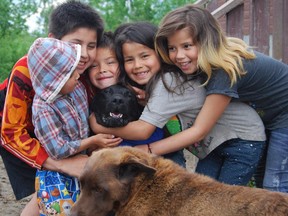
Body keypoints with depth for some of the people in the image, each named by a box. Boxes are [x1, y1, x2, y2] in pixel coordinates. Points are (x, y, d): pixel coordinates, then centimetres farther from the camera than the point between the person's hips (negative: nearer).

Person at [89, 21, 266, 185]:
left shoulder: (168, 82, -29)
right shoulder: (155, 79, -3)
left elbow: (142, 130, -29)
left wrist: (100, 126, -21)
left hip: (244, 139, -8)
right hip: (216, 143, 8)